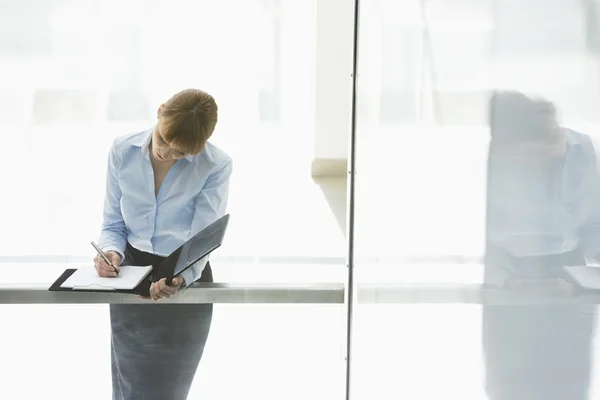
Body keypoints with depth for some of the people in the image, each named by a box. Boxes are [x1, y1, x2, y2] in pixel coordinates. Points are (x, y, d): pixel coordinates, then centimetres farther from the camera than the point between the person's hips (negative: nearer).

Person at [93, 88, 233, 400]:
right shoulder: (123, 150, -6)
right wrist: (111, 252, -20)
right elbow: (113, 222, 2)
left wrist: (179, 278, -38)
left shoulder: (216, 166, -16)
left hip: (185, 282, -2)